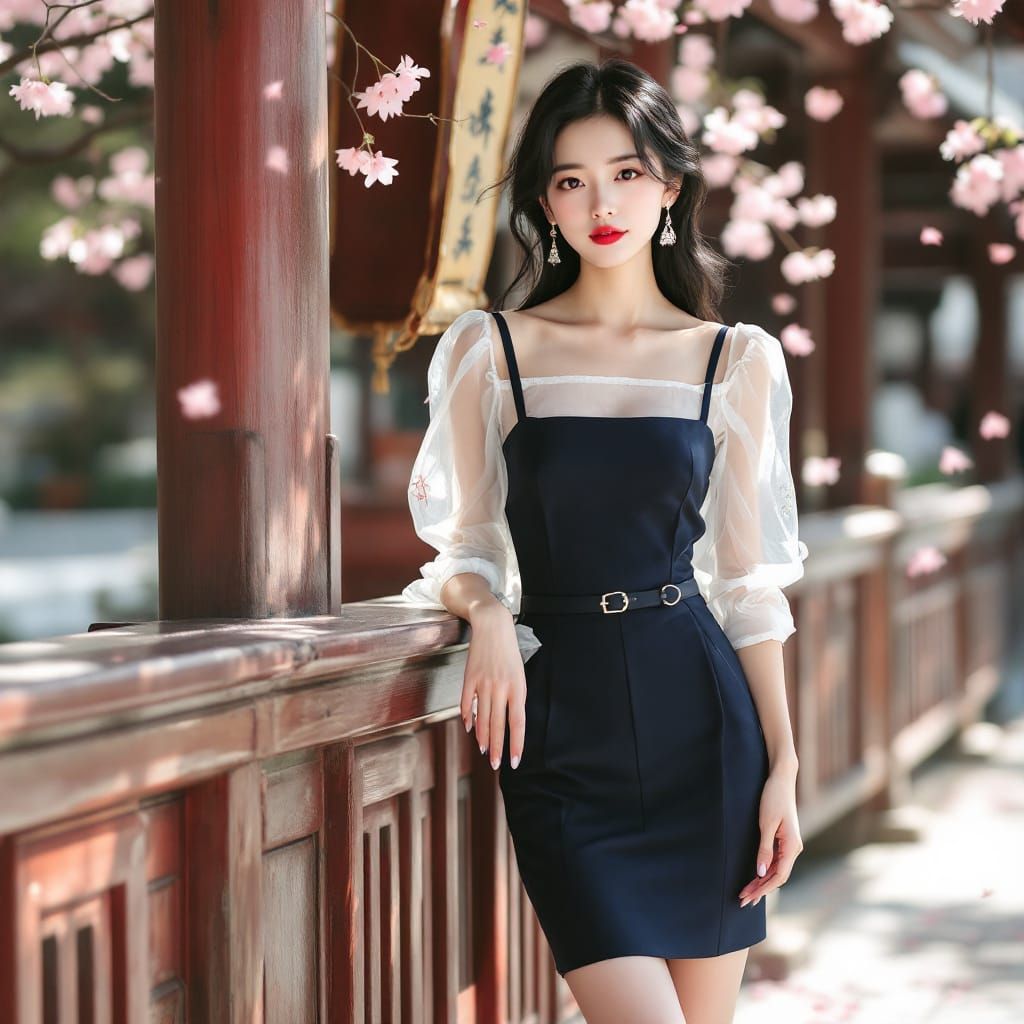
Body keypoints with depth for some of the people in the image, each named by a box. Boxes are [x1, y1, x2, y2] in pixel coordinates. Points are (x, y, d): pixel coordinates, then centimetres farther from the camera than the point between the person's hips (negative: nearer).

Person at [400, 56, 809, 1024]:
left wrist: (782, 766, 2)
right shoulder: (490, 350, 4)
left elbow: (748, 578, 7)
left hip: (699, 721, 1)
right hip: (562, 729, -1)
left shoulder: (737, 360, 6)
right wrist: (487, 609, -15)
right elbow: (464, 547, 8)